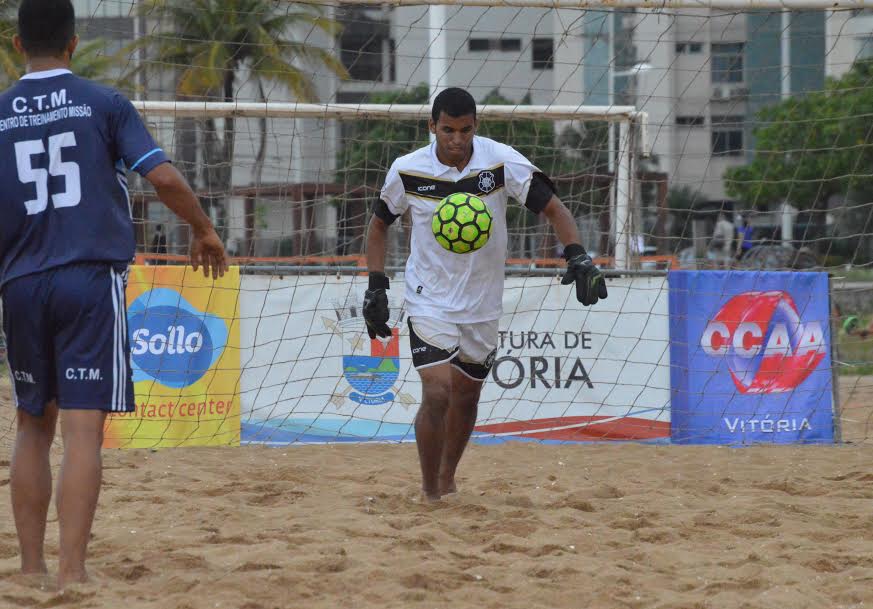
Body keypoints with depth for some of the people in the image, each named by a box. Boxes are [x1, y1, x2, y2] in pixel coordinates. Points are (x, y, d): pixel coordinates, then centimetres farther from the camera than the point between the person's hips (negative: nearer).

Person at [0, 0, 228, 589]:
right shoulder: (105, 104, 1)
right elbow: (164, 176, -7)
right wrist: (205, 230, 9)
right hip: (91, 280, -3)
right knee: (83, 429, -6)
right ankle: (71, 571, -13)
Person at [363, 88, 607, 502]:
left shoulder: (502, 161, -13)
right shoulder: (407, 171, -11)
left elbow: (553, 208, -10)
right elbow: (380, 222, 7)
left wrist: (577, 255, -26)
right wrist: (376, 285, -1)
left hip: (482, 304, 2)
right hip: (429, 301, -2)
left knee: (466, 397, 14)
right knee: (437, 394, -18)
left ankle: (447, 480, 38)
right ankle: (429, 494, -3)